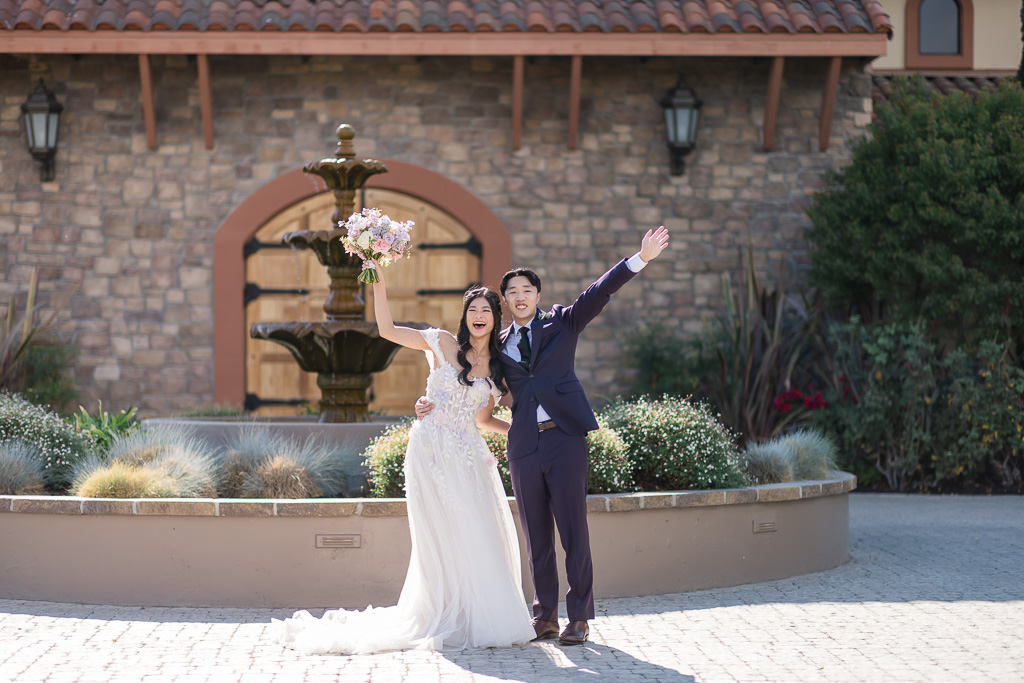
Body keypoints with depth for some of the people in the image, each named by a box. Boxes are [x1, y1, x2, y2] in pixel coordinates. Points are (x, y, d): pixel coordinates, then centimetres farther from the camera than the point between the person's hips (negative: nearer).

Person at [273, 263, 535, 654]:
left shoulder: (497, 366, 11)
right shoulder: (442, 344, 0)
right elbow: (387, 330, -3)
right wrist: (379, 283, -10)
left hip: (470, 457, 4)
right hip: (433, 453, -4)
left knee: (485, 539, 2)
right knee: (447, 538, -4)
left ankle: (484, 618, 13)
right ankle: (451, 619, 4)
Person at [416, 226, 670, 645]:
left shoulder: (561, 323, 9)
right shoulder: (498, 346, 15)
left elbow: (598, 293, 0)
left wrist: (640, 259, -11)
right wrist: (432, 402, 6)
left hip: (564, 440, -3)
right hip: (524, 448, 3)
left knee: (574, 532, -4)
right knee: (537, 537, 6)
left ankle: (579, 618, 1)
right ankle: (545, 616, 13)